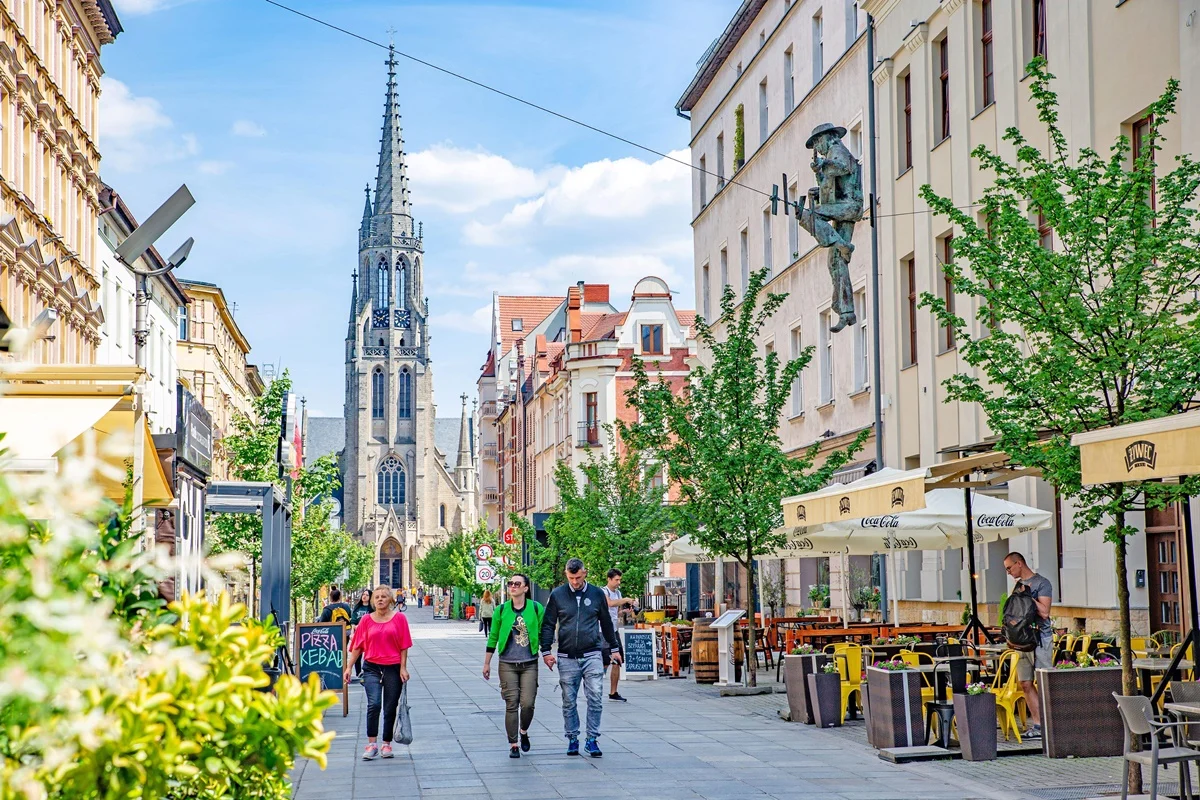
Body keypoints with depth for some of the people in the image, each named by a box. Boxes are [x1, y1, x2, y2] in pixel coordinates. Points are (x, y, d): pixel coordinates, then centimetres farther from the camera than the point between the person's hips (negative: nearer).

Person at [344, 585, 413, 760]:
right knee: (374, 704, -17)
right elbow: (357, 646, 7)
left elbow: (404, 646, 1)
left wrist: (403, 668, -4)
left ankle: (387, 744, 17)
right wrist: (349, 667, 3)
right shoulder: (367, 620, 5)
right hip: (372, 667, 0)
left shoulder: (399, 618, 1)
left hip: (393, 668, 0)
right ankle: (371, 744, -12)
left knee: (390, 708, 5)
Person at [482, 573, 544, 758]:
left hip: (529, 664, 0)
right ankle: (513, 744, 7)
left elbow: (543, 633, 8)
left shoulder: (536, 608, 0)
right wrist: (487, 663, 12)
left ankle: (524, 731, 24)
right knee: (511, 704, -2)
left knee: (528, 703, -6)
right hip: (507, 664, 1)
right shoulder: (502, 610, 2)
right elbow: (493, 638, 10)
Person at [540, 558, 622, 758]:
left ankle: (592, 740, 2)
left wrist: (614, 648, 17)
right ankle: (572, 739, 16)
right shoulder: (557, 595, 1)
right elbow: (548, 625, 5)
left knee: (595, 699, -5)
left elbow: (606, 623, 14)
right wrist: (546, 651, -2)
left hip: (592, 656, 0)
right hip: (567, 658, 0)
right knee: (569, 702, 6)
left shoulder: (597, 594, 4)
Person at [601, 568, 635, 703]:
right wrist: (626, 600, -20)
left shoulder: (618, 593, 16)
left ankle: (613, 692, 14)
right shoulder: (603, 591, -9)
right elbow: (610, 603, -29)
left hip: (614, 630, 8)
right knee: (604, 663, -10)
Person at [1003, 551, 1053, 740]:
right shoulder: (1018, 585, 18)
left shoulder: (1041, 583, -6)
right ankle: (1038, 725, 7)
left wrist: (1027, 596, -15)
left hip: (1040, 638, -8)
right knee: (1026, 683, 4)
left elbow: (1044, 612, -15)